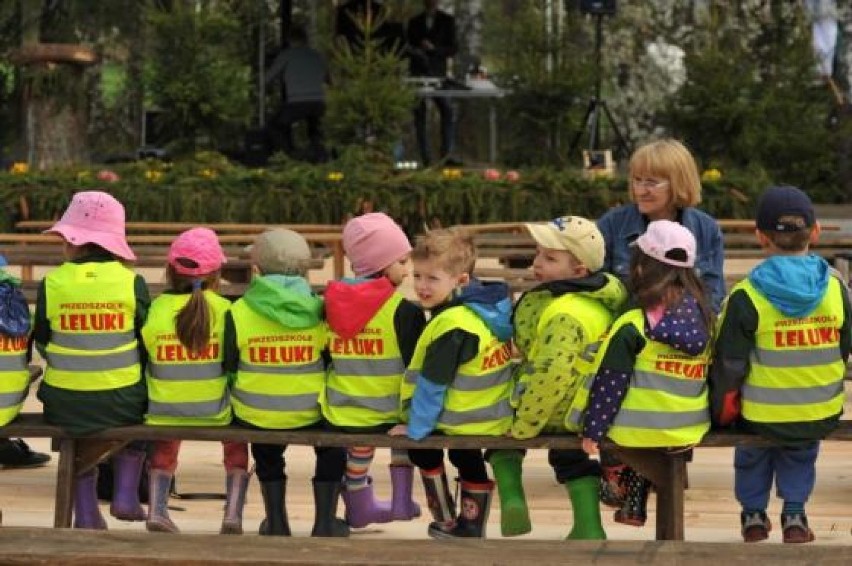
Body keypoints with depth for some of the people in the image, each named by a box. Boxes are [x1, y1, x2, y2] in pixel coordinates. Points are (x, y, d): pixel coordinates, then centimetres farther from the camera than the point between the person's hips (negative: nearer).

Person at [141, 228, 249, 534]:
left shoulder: (156, 310, -8)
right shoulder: (224, 310, -9)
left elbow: (141, 363, 0)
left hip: (164, 411, 1)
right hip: (216, 413, -1)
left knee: (164, 447, 34)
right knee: (237, 440, 30)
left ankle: (156, 509, 20)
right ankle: (233, 513, 17)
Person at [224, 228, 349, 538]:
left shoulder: (238, 314, -12)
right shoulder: (319, 311, -7)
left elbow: (228, 368, -5)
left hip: (255, 416, 0)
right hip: (310, 413, 0)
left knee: (267, 456, 33)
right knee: (332, 449, 31)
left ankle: (276, 522, 32)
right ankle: (325, 522, 25)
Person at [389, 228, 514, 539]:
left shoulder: (451, 325, -29)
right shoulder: (490, 308, -1)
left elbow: (432, 384, -23)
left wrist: (415, 428, -12)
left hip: (464, 420, -8)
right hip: (496, 416, 8)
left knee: (424, 450, 17)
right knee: (469, 462, 29)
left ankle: (446, 521, 25)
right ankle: (472, 526, 40)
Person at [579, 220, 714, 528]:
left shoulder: (633, 326, -15)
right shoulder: (702, 318, 2)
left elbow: (609, 385, -12)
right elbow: (714, 374, 13)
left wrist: (593, 430, -5)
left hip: (640, 432, -6)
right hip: (691, 429, 6)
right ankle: (635, 504, 27)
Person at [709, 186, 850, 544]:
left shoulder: (746, 297, -16)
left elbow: (729, 365, -11)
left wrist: (720, 413, 6)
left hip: (763, 418, -2)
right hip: (822, 417, 2)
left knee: (753, 447, 33)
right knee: (802, 449, 35)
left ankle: (753, 513, 33)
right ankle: (794, 512, 24)